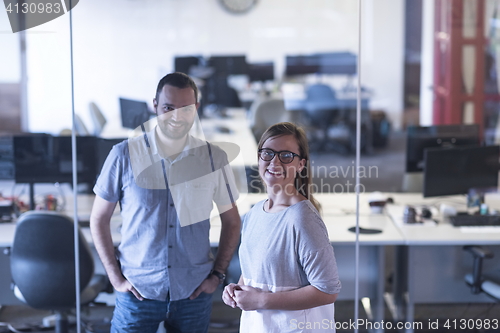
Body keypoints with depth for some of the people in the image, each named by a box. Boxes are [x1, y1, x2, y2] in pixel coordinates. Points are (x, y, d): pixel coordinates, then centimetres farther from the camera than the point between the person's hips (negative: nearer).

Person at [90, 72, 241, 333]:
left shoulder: (214, 159, -1)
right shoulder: (124, 155, -5)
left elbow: (231, 221, 10)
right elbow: (99, 219, 2)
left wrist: (218, 274, 3)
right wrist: (115, 277, -4)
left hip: (194, 292, 1)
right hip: (138, 290, -1)